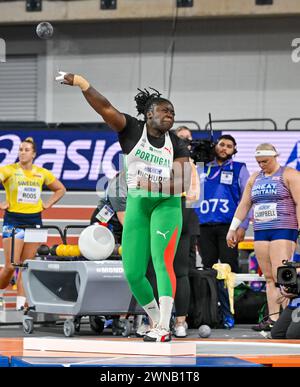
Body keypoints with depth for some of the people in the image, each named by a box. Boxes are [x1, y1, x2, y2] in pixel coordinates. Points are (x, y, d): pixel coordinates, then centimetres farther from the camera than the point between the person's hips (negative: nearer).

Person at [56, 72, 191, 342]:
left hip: (167, 205, -2)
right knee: (133, 272, 0)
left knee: (162, 261, -19)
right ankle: (156, 321, 20)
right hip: (136, 205, 2)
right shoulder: (132, 130, 1)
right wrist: (82, 84, -27)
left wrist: (155, 186, -23)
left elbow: (183, 182, -7)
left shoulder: (176, 144, 3)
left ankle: (164, 327, -24)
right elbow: (106, 108, -14)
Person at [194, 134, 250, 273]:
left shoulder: (239, 169, 9)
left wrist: (243, 226, -7)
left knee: (229, 266, -9)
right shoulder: (202, 169, 16)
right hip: (204, 226, 3)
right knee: (208, 266, 4)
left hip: (228, 225, -3)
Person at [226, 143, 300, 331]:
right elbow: (244, 205, 21)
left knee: (280, 274, -17)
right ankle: (273, 318, -2)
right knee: (269, 277, 1)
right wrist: (233, 229, 17)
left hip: (284, 230, -6)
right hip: (260, 231, 6)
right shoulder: (255, 178, 19)